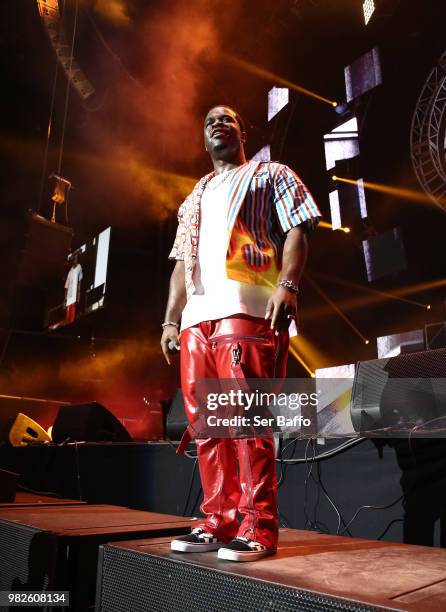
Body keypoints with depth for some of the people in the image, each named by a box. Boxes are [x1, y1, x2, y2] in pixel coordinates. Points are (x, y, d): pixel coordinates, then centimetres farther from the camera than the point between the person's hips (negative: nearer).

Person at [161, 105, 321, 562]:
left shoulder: (270, 175, 17)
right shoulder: (194, 198, 31)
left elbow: (296, 231, 2)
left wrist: (287, 286, -15)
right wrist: (170, 319, 16)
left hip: (246, 308, -6)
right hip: (196, 317, 6)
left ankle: (258, 529, 0)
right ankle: (219, 522, 13)